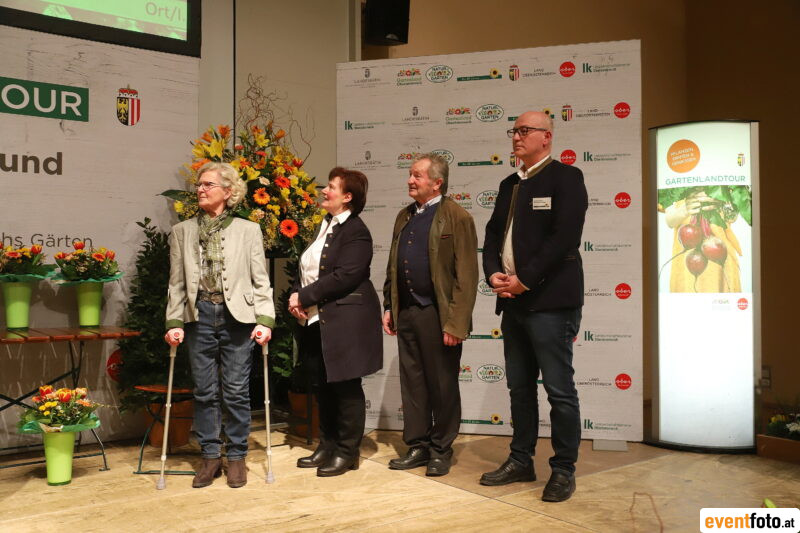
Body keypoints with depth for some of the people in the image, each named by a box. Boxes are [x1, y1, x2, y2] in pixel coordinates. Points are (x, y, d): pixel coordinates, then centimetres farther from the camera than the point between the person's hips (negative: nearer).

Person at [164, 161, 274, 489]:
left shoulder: (248, 230, 4)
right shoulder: (182, 231, 9)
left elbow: (261, 280, 1)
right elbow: (177, 283, 8)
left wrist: (265, 320, -9)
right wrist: (174, 322, -1)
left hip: (237, 316, -2)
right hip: (199, 316, 2)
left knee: (237, 391, 3)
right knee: (204, 391, 7)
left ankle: (236, 456, 17)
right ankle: (210, 456, 20)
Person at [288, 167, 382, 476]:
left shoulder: (356, 231, -11)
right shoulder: (324, 227, 17)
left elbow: (343, 277, -21)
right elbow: (306, 270, 16)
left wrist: (304, 297, -16)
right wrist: (296, 295, -4)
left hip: (345, 321, -9)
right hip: (316, 321, 9)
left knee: (346, 387, 2)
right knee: (322, 387, 14)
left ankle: (348, 451, 14)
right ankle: (327, 446, 27)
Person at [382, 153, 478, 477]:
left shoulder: (456, 218, -7)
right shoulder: (404, 217, 14)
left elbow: (466, 276, -12)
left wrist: (455, 323, -17)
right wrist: (388, 307, 12)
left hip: (438, 315, -6)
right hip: (406, 313, 6)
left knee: (442, 385, 6)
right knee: (412, 382, 12)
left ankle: (441, 450, 21)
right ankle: (417, 446, 25)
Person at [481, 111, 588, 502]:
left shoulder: (565, 178, -5)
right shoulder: (509, 184, 18)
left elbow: (564, 238, -16)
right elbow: (494, 233, 17)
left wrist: (524, 280, -15)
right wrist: (494, 274, -2)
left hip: (549, 301, -7)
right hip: (513, 300, 8)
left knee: (560, 390, -1)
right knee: (519, 388, 14)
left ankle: (564, 470, 11)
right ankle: (521, 461, 26)